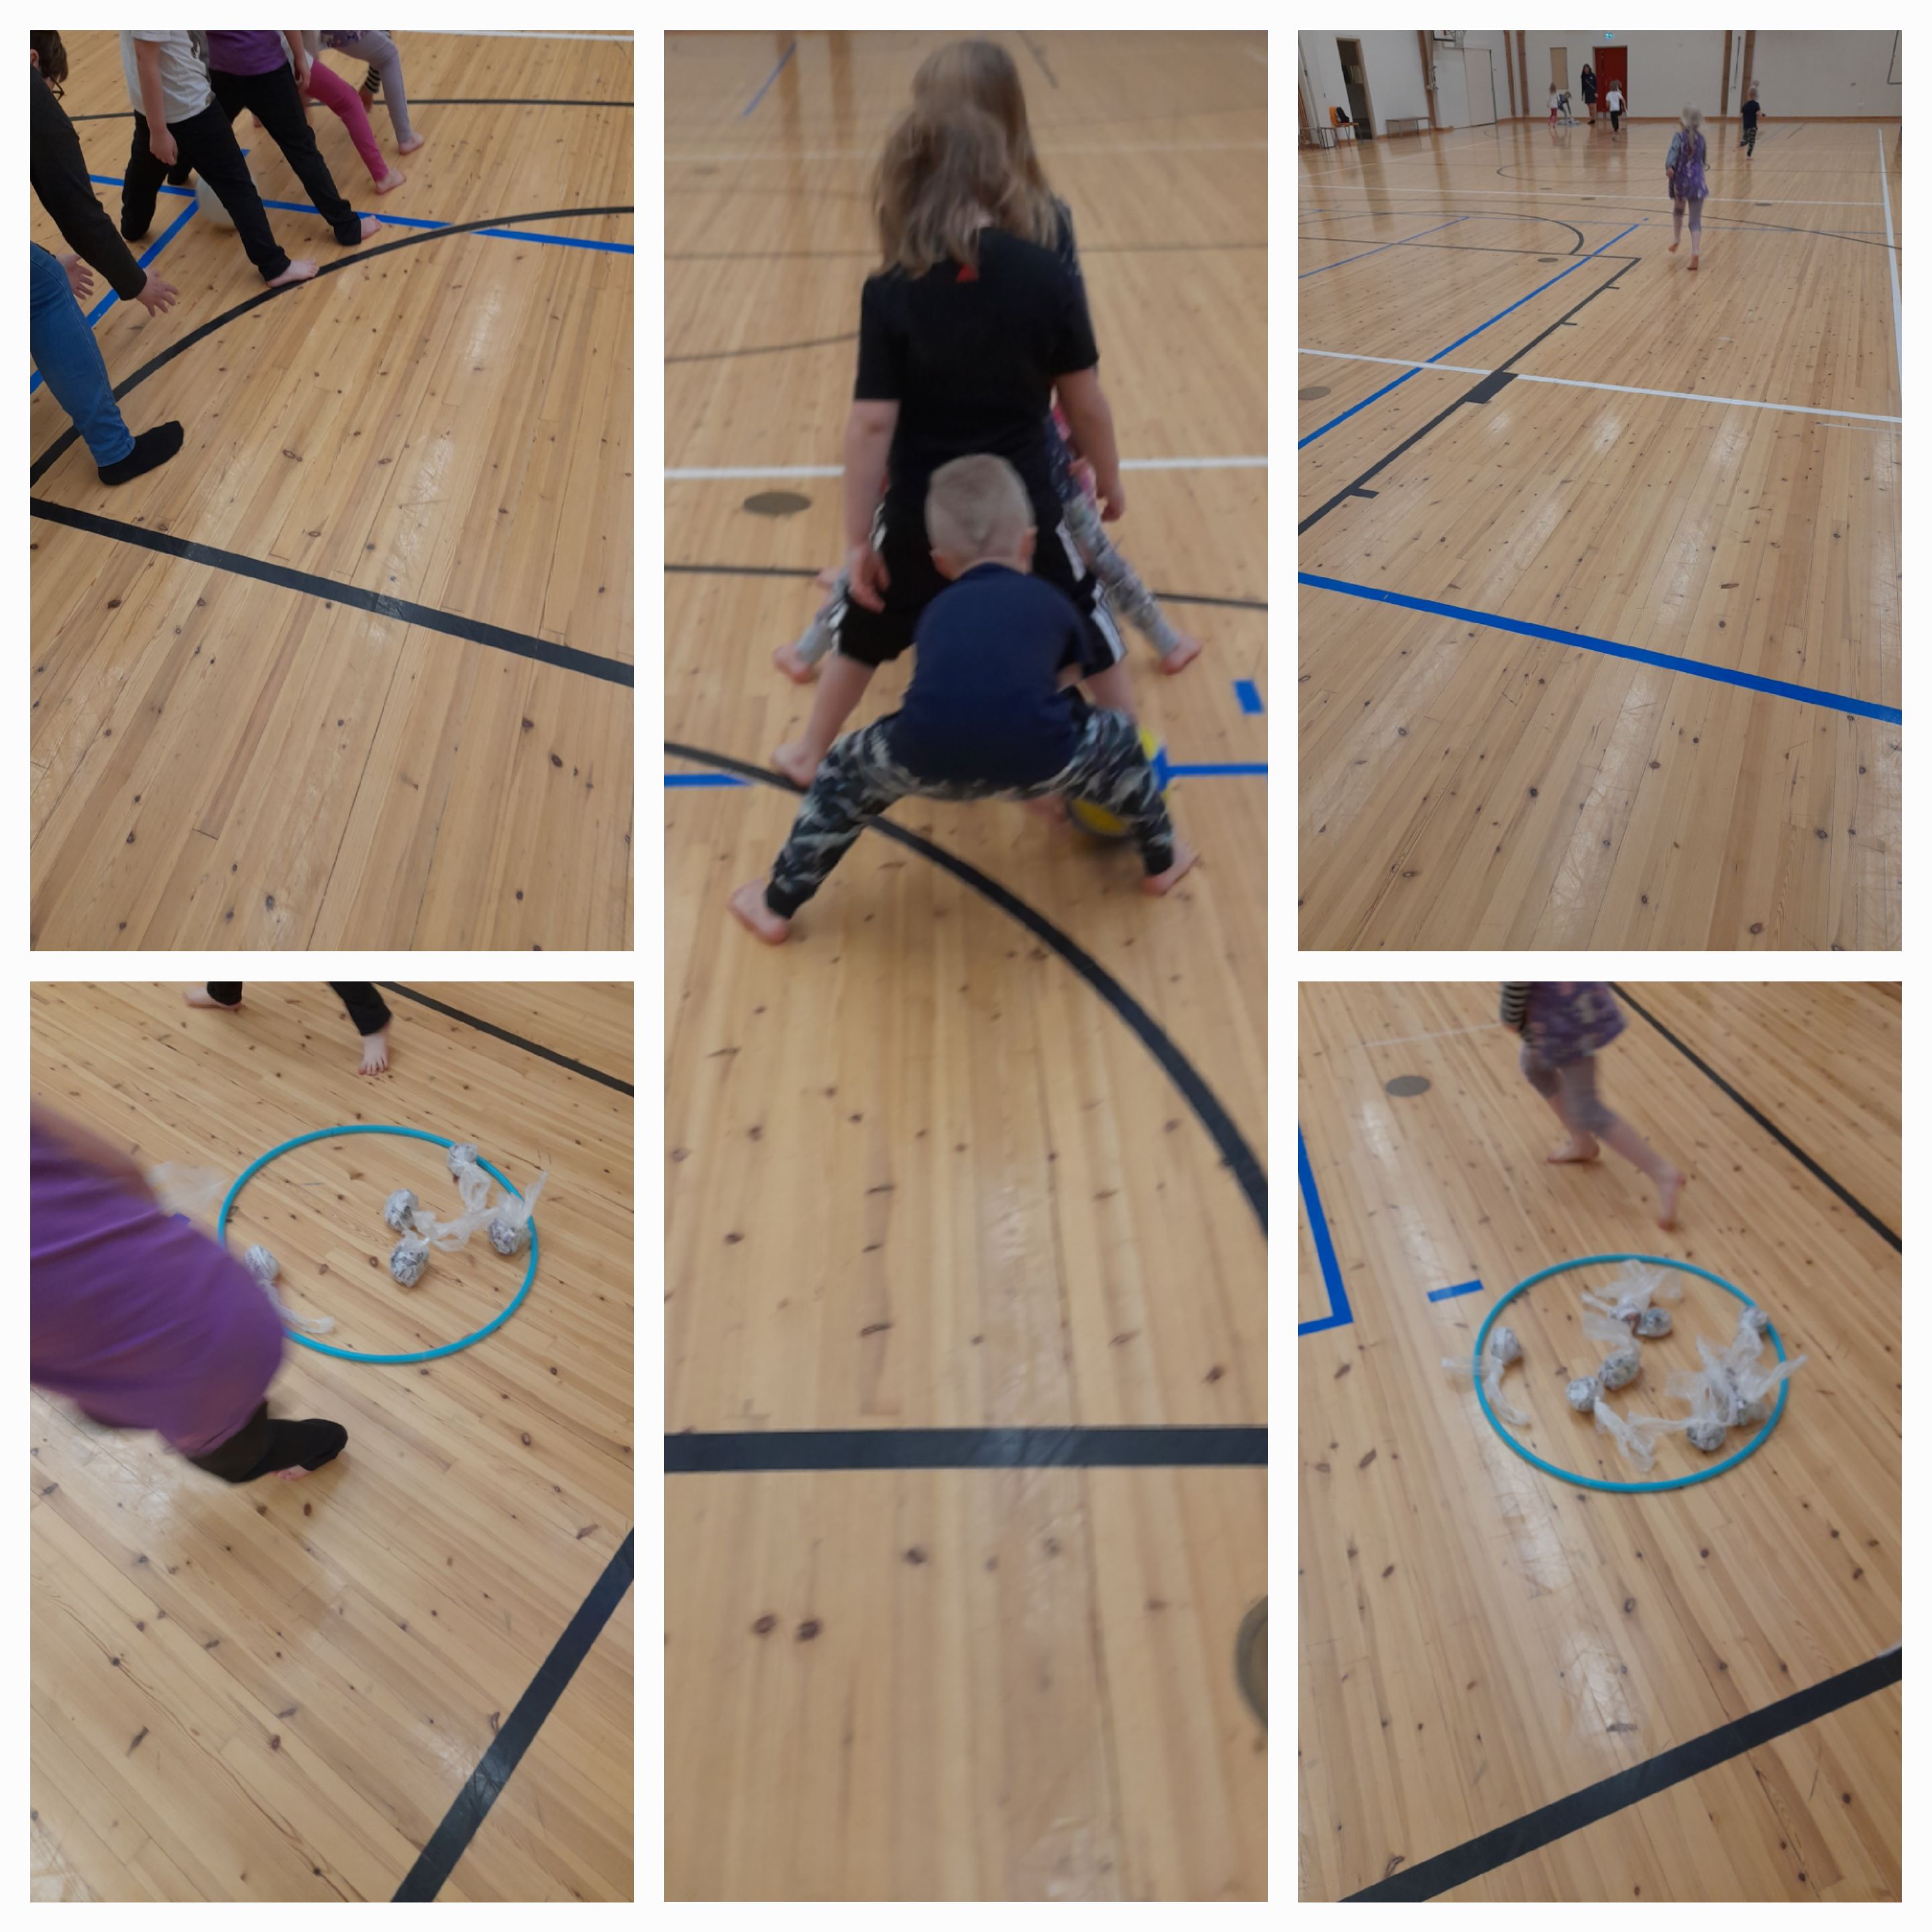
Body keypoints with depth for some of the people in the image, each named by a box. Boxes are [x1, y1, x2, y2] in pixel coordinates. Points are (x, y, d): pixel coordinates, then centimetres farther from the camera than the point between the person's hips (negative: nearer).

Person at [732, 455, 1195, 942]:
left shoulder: (937, 611, 32)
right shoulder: (1052, 602, 29)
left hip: (929, 758, 1)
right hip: (1036, 758, -1)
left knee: (845, 771, 31)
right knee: (1120, 738, 31)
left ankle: (776, 907, 34)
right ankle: (1161, 862, 48)